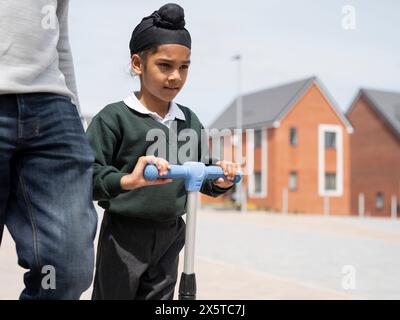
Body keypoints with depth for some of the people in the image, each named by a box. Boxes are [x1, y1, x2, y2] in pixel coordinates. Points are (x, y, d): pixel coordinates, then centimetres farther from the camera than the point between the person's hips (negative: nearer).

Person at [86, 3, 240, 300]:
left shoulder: (190, 121, 7)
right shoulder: (115, 117, -11)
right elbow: (88, 175, -18)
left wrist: (219, 181, -9)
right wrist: (126, 181, -37)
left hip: (172, 233, 5)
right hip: (125, 233, -5)